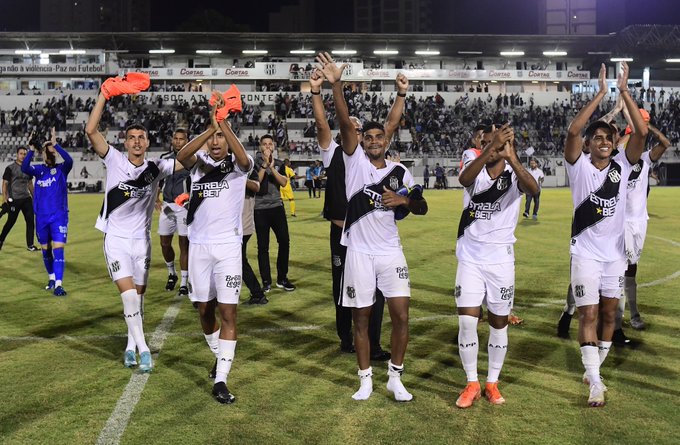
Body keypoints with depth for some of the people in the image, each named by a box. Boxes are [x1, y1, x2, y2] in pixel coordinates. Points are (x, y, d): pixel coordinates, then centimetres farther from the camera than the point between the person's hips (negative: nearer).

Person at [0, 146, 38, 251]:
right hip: (14, 199, -5)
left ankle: (30, 245, 5)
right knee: (11, 222, 3)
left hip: (26, 199, 5)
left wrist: (33, 196, 18)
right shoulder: (10, 168, -5)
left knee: (31, 221, -1)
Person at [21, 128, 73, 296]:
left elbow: (69, 160, -23)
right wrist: (31, 149, -25)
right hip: (41, 217, 3)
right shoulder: (38, 170, 3)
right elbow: (24, 168, -16)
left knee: (58, 249, -11)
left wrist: (55, 144, -28)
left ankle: (58, 284, -14)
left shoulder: (61, 169, -1)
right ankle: (51, 278, 32)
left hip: (59, 216, -3)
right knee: (46, 249, 14)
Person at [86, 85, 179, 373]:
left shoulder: (156, 168, -1)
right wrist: (104, 94, -20)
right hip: (116, 239, -2)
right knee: (128, 293, -14)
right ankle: (142, 348, -8)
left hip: (141, 240, 3)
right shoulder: (114, 160, -5)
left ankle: (131, 347, 22)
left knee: (138, 295, 8)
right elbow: (91, 131, -16)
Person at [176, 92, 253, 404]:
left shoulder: (238, 166, 1)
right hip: (199, 246, 3)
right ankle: (220, 356, 37)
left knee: (228, 312, -8)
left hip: (228, 246, -3)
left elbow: (243, 159, -25)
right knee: (205, 310, 12)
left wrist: (224, 123, -29)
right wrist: (210, 126, -29)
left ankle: (220, 380, -6)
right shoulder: (199, 164, 6)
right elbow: (182, 155, -18)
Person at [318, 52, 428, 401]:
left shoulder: (400, 172, 6)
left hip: (391, 251, 2)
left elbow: (422, 208, 12)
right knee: (361, 318, 6)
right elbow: (346, 123, -15)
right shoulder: (355, 160, 0)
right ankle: (366, 379, 20)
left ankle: (395, 378, 13)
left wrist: (403, 200, -9)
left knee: (401, 314, -3)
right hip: (359, 252, -1)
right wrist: (336, 85, -27)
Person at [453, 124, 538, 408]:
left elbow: (533, 189, -30)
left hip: (501, 259, 0)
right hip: (470, 258, 0)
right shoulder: (475, 169, -3)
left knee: (499, 323, 8)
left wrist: (512, 158, -48)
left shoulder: (514, 175, -6)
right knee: (467, 321, -5)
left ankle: (492, 383, 23)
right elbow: (464, 178, -29)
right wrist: (491, 148, -45)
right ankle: (472, 384, 11)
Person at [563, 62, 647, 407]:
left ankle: (594, 369, 28)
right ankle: (594, 382, -3)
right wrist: (600, 94, -20)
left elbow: (642, 132, -11)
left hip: (615, 252, 4)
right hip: (586, 252, -4)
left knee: (609, 313, 12)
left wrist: (624, 91, -14)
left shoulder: (622, 165, 2)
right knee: (588, 314, -5)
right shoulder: (579, 166, -6)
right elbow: (573, 131, -23)